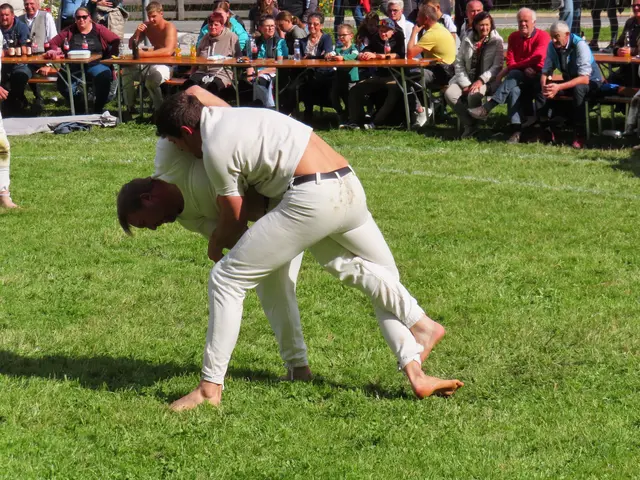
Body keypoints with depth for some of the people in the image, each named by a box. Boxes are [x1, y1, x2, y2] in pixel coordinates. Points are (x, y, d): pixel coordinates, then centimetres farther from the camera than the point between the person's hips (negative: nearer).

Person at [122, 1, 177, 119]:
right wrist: (137, 33, -14)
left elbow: (168, 51, -32)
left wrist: (144, 54, -36)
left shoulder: (169, 27, -15)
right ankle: (130, 108, -3)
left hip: (168, 65, -6)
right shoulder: (146, 26, 4)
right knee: (127, 71, -15)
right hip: (152, 63, 6)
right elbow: (131, 46, 7)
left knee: (152, 78, -36)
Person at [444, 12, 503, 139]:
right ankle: (469, 125, -12)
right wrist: (465, 84, -8)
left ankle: (472, 123, -6)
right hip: (467, 80, 4)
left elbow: (497, 67, -8)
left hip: (487, 81, -4)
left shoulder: (496, 41, -1)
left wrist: (481, 81, -21)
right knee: (450, 94, -24)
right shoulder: (467, 41, 9)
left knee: (474, 94, -36)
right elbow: (459, 63, 6)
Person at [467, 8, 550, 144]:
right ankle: (516, 131, -43)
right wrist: (524, 69, -21)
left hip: (538, 77, -4)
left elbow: (536, 60, -19)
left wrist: (507, 70, -16)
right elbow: (510, 62, 3)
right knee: (514, 90, -34)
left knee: (514, 75, -34)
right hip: (519, 79, 4)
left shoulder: (543, 36, -6)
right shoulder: (513, 37, 11)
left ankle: (487, 108, -40)